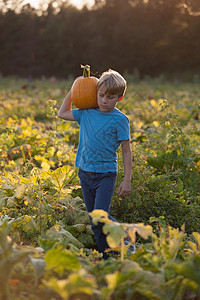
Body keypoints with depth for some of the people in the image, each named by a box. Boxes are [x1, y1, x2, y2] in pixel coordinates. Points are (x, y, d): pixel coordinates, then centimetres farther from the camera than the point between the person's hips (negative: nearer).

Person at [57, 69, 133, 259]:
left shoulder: (119, 120, -9)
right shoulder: (87, 113, 5)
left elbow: (126, 151, -7)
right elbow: (62, 113, 20)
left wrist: (127, 180, -11)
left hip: (106, 174, -5)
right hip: (85, 173, 5)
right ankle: (106, 257, 20)